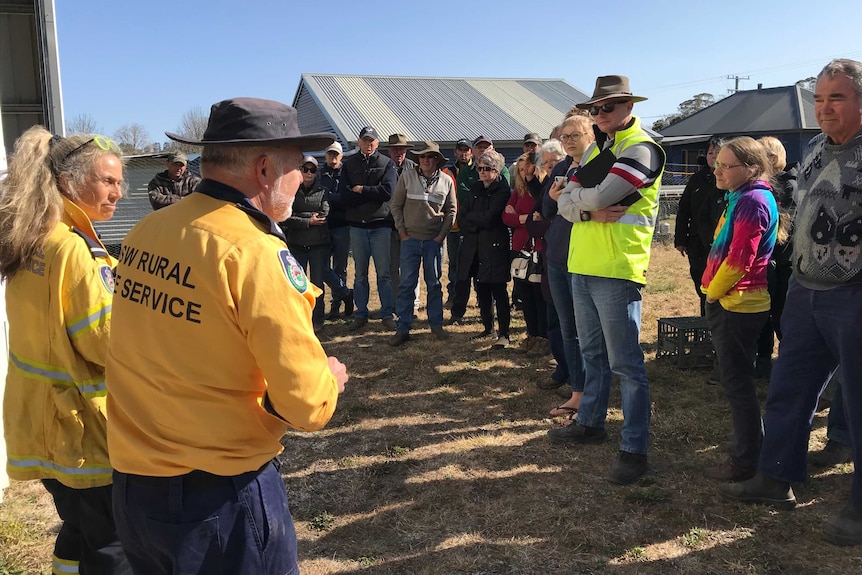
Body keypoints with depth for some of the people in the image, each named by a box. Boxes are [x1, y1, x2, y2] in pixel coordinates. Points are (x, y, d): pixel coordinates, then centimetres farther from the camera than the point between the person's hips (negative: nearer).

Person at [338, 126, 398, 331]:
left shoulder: (387, 164, 3)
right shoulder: (348, 164, 7)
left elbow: (388, 191, -13)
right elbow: (343, 196, -5)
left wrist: (361, 190, -8)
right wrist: (373, 195, -10)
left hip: (381, 224, -2)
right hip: (357, 225, 2)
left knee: (384, 272, 1)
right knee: (360, 273, 9)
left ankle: (387, 314, 9)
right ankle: (360, 315, 16)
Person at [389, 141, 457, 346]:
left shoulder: (446, 181, 2)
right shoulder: (407, 177, 0)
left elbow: (451, 210, 8)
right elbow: (396, 206, 3)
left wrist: (442, 235, 0)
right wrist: (402, 232, -2)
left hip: (434, 241, 1)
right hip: (410, 239, -1)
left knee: (434, 284, 10)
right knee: (407, 284, 0)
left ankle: (436, 324, 23)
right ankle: (403, 328, 6)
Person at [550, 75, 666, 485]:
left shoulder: (640, 150, -9)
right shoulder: (595, 150, 17)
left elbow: (601, 196, -22)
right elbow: (566, 204, 9)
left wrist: (577, 197, -1)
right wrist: (590, 212, -12)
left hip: (617, 270, -8)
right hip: (582, 266, 8)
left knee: (625, 362, -4)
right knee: (592, 352, 19)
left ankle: (635, 449, 4)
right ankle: (591, 422, 34)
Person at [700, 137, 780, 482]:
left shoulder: (752, 201, -17)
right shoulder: (742, 198, 15)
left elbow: (739, 259, -23)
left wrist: (712, 293, -11)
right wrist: (713, 292, 17)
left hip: (736, 304, -11)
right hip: (731, 302, 11)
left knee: (736, 382, -3)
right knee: (737, 379, 18)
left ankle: (745, 462, 6)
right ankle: (748, 445, 31)